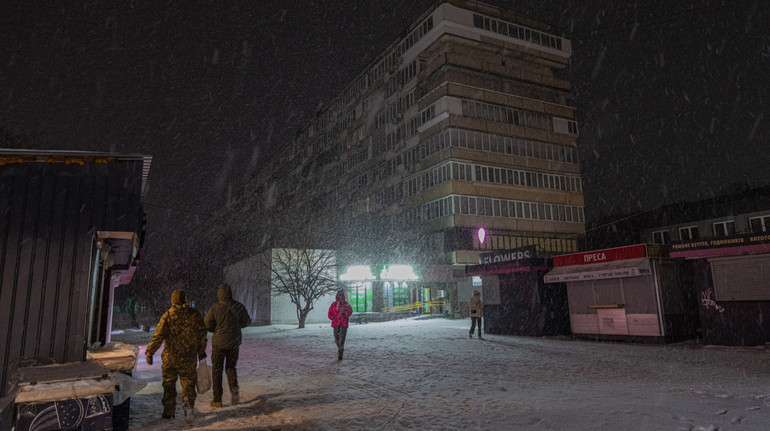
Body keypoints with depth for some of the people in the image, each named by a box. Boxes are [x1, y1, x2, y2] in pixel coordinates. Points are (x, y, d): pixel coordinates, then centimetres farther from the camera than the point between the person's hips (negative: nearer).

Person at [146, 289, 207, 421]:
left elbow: (158, 336, -10)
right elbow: (201, 334, 3)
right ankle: (188, 402, -14)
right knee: (188, 381, 11)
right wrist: (201, 351, 12)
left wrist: (150, 352, 0)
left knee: (169, 383, 14)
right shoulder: (195, 314, -1)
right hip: (189, 357, 1)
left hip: (170, 357, -1)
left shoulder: (167, 315, -7)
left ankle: (169, 412, 18)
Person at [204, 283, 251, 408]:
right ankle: (234, 388, -2)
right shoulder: (239, 307, -6)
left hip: (219, 343, -2)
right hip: (234, 343, 2)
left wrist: (216, 330, 10)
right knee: (231, 367, 20)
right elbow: (246, 322, 4)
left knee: (217, 370, 10)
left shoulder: (215, 308, -12)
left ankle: (217, 400, 12)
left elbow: (207, 324, -10)